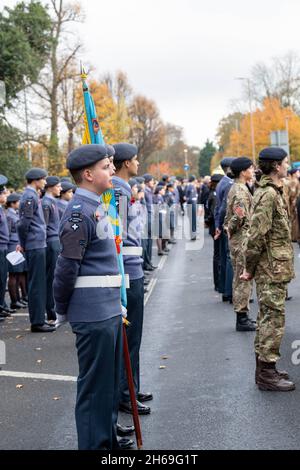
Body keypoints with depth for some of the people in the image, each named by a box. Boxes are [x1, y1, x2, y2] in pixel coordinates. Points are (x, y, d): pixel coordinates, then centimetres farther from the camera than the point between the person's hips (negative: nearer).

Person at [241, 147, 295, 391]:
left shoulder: (273, 192, 15)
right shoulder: (268, 194, -18)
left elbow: (258, 233, 20)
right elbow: (257, 235, -21)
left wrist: (251, 268, 19)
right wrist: (250, 268, -15)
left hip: (274, 268, 10)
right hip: (272, 269, -10)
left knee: (268, 317, 16)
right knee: (274, 318, -5)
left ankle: (265, 367, 25)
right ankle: (267, 373, 1)